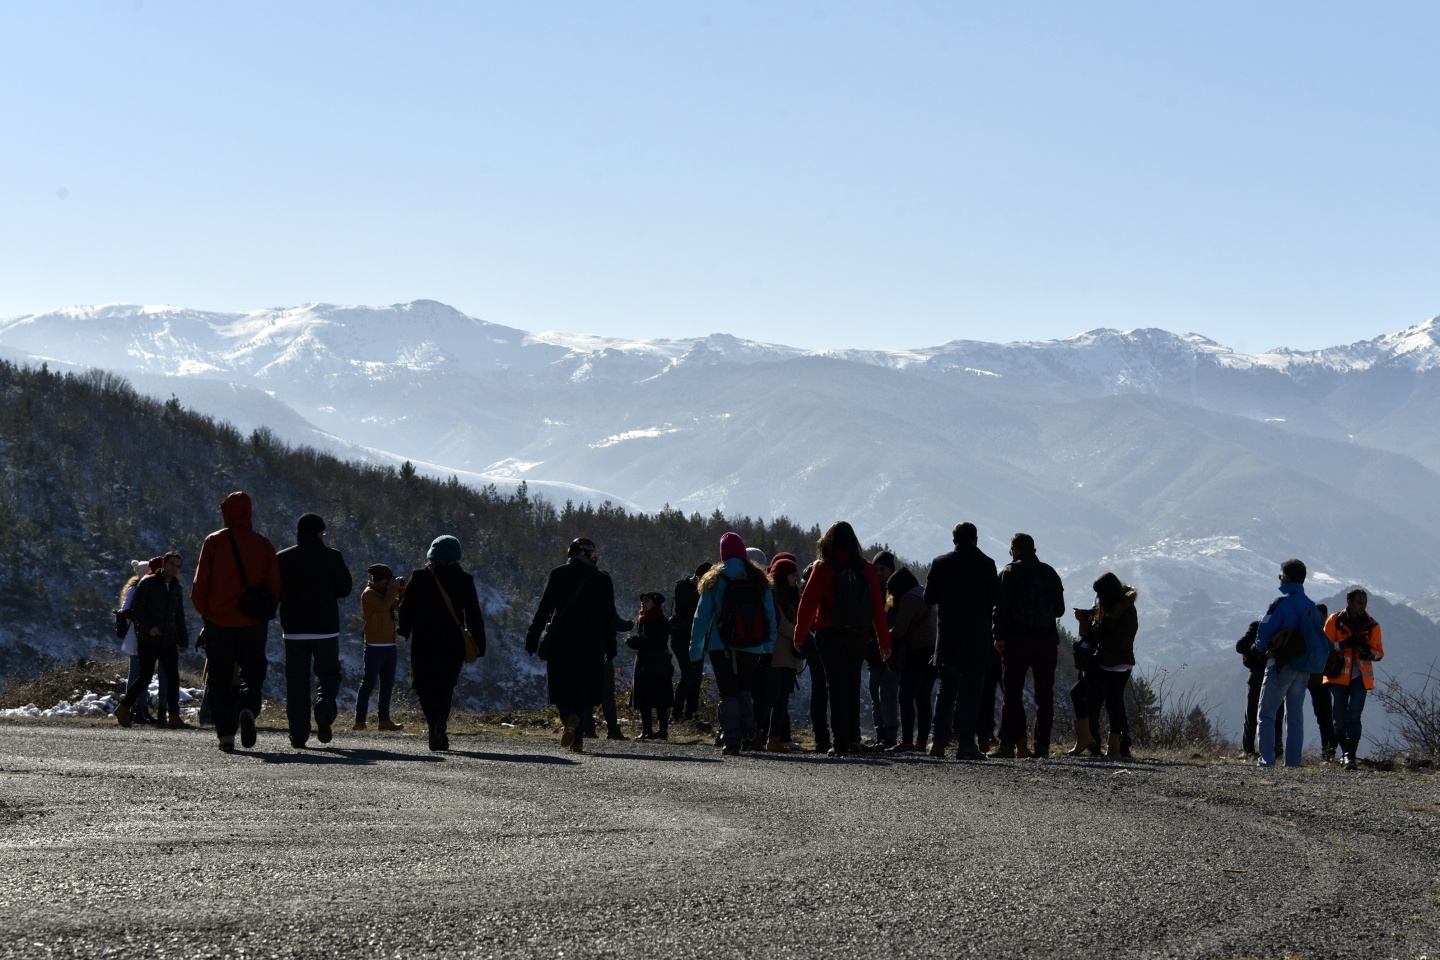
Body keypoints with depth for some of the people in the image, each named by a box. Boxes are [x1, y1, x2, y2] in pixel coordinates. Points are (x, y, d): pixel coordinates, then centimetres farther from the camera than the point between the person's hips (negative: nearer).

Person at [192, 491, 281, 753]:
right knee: (253, 672, 12)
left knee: (220, 676, 8)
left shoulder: (214, 542, -3)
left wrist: (205, 613, 12)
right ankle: (248, 709, -18)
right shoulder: (262, 544, 2)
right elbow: (274, 586, 1)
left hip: (218, 622, -1)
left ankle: (225, 733, 1)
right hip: (253, 623, 1)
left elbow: (200, 586, -3)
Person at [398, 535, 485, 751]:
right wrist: (478, 644, 6)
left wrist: (403, 629, 18)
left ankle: (435, 721, -25)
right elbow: (474, 615, 2)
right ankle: (440, 733, 13)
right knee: (445, 687, 15)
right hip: (453, 644, 2)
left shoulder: (419, 577, -4)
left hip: (424, 643, -2)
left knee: (425, 685, 1)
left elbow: (406, 609, 0)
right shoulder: (464, 580, 1)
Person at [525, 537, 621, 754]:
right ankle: (578, 739, 2)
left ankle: (570, 717, -24)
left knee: (560, 686, 7)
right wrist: (609, 645, 12)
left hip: (560, 641, -1)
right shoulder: (603, 580, 5)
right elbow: (609, 616, 6)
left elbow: (544, 608, -1)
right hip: (592, 643, 1)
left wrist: (533, 636, 2)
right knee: (583, 687, 8)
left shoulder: (558, 575, 2)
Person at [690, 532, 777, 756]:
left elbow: (702, 617, -1)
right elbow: (771, 616, 6)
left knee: (728, 693, 2)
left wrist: (695, 650, 3)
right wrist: (769, 645, 13)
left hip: (722, 647, -3)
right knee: (744, 688, 19)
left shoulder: (715, 581, -2)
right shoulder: (759, 581, 5)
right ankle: (748, 726, -4)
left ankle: (732, 741, -5)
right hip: (752, 647, 3)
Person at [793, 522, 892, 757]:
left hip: (830, 634, -3)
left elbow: (808, 602, -8)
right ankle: (853, 737, 11)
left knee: (837, 687, 1)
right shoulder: (867, 569, 1)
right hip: (859, 636, 3)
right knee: (853, 684, 16)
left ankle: (841, 743, -5)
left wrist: (799, 635, 2)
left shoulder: (823, 568, -8)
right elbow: (878, 607, 3)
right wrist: (884, 641, 8)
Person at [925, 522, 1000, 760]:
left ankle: (939, 741, 3)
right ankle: (966, 743, -4)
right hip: (977, 635, -2)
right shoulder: (985, 564, -6)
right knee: (971, 690, 1)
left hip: (947, 634, 2)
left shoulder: (940, 563, 0)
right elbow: (996, 599, -6)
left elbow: (929, 598, 2)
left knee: (946, 688, 11)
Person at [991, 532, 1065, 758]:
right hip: (1047, 642, 3)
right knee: (1044, 695, 6)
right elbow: (1060, 609, 10)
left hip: (1017, 640, -3)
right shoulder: (1050, 573, 10)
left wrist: (999, 636, -6)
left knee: (1012, 693, -2)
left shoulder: (1010, 572, -2)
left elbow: (1001, 606, -10)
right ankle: (1042, 746, 3)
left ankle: (1008, 744, -7)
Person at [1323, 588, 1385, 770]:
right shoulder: (1335, 621, 0)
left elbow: (1379, 652, 6)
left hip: (1360, 678, 0)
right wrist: (1345, 644, -21)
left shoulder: (1371, 625, 4)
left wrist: (1368, 652, -17)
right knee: (1340, 719, 3)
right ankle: (1345, 752, 21)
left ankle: (1351, 756, -15)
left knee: (1354, 716, -12)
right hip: (1339, 676, 0)